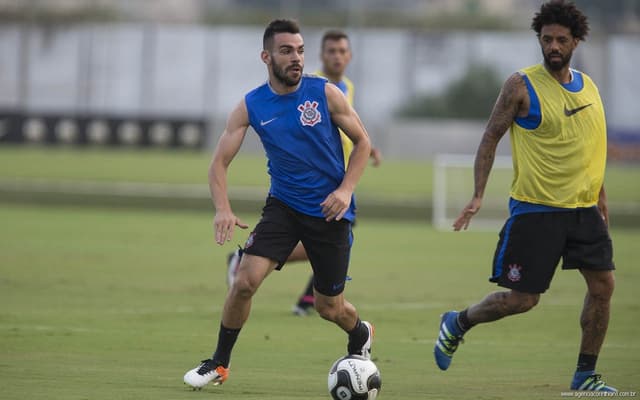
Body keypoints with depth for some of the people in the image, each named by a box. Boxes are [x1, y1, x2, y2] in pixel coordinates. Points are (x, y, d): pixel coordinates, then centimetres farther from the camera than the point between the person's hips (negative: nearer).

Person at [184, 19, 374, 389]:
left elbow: (363, 142, 0)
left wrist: (346, 189, -14)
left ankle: (361, 335, 42)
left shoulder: (325, 92, -9)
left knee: (329, 307, 6)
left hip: (330, 210, -1)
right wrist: (223, 209, -21)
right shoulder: (251, 106, -5)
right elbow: (220, 163, -3)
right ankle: (219, 363, 0)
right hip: (283, 205, 1)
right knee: (245, 281, -18)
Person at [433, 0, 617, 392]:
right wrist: (478, 196, -12)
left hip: (582, 208, 5)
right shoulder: (521, 86, -9)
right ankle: (457, 323, 23)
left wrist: (600, 196, 18)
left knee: (603, 283, -4)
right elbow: (491, 138, -5)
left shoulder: (588, 86, 9)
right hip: (534, 209, -5)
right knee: (523, 298, -4)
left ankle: (586, 374, 7)